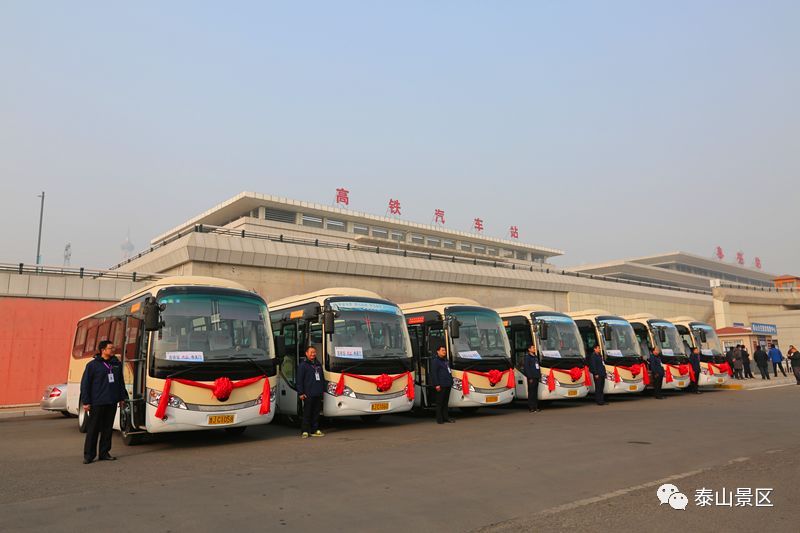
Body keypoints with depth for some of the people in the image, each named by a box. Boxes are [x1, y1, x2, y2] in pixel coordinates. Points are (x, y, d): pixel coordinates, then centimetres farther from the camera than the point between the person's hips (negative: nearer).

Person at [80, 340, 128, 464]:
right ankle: (89, 455, 9)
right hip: (97, 403, -5)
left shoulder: (117, 364, 10)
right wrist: (85, 402, -8)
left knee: (108, 428, 10)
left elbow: (121, 382, 17)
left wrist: (122, 398, 14)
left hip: (112, 403, 5)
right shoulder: (92, 365, -5)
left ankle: (104, 453, 18)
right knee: (93, 429, 0)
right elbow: (85, 384, -4)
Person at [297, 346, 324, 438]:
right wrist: (301, 393, -13)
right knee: (307, 413, -3)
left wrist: (323, 390, 17)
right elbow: (299, 380, -8)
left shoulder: (318, 364, 17)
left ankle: (315, 430, 17)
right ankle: (305, 431, 4)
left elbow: (322, 378, 23)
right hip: (308, 394, -6)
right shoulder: (303, 364, -4)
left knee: (316, 412, 10)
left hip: (318, 394, 6)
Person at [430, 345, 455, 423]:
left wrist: (451, 381, 21)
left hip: (448, 385, 8)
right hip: (441, 385, -8)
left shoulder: (446, 360, 18)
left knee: (446, 402, 14)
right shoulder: (435, 361, -9)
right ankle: (439, 419, 2)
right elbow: (434, 374, -14)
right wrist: (437, 384, -19)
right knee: (440, 402, -3)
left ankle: (446, 417, 21)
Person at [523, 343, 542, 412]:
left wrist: (539, 376, 14)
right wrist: (530, 378, -17)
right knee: (531, 393, -5)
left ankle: (535, 407, 16)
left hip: (536, 377, 8)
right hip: (531, 378, -8)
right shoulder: (527, 357, -7)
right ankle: (531, 408, -2)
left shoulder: (535, 357, 18)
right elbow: (526, 368, -13)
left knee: (535, 392, 11)